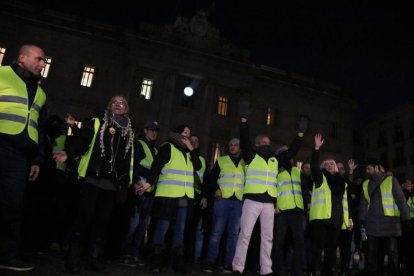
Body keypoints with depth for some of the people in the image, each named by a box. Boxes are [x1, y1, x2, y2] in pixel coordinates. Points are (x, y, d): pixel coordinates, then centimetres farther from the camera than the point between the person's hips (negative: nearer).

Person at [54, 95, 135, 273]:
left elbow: (130, 158, 17)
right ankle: (73, 258, 8)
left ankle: (95, 258, 18)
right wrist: (68, 154, -26)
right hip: (92, 179, -3)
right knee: (85, 217, -4)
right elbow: (82, 143, -7)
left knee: (102, 220, 7)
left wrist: (130, 180, 11)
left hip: (112, 183, 4)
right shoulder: (96, 124, 6)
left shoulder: (129, 132, 17)